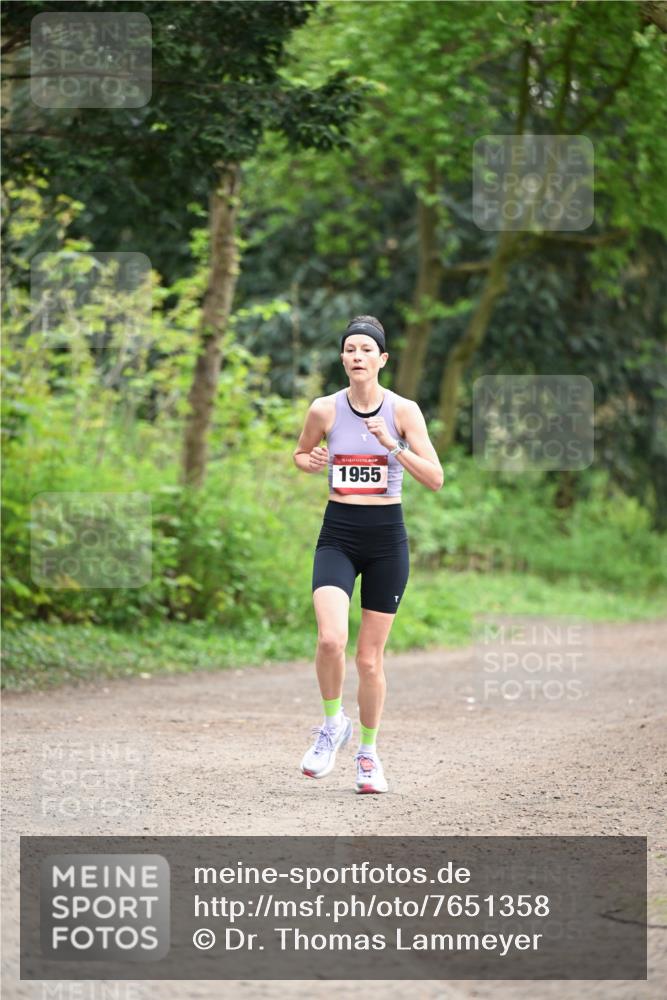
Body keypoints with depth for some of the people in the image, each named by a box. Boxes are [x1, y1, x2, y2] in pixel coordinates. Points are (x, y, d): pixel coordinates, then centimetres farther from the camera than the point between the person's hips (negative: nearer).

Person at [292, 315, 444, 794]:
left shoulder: (403, 410, -5)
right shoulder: (325, 409, -1)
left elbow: (435, 479, -8)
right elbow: (300, 454, 17)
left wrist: (394, 446, -21)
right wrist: (310, 462, -5)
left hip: (387, 536, 0)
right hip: (338, 533, 0)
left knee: (370, 656, 5)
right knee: (330, 638, -22)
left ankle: (368, 752, 24)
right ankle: (333, 723, 4)